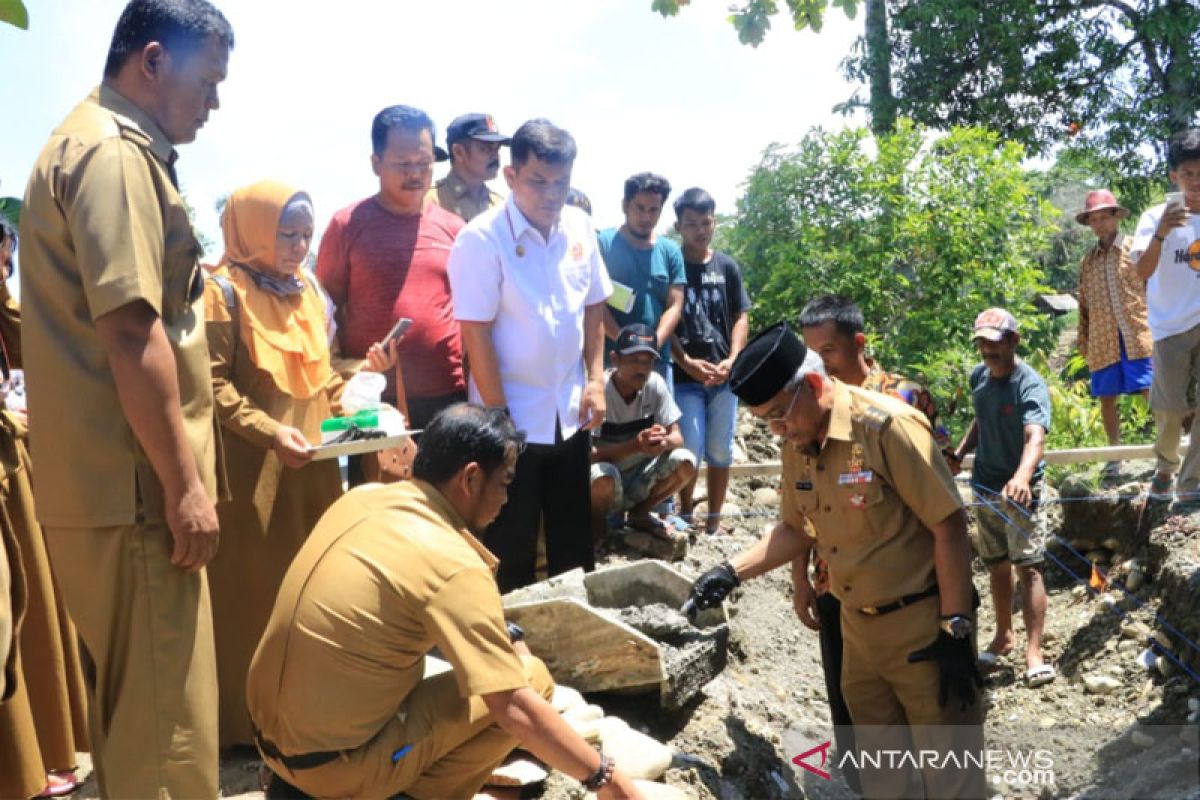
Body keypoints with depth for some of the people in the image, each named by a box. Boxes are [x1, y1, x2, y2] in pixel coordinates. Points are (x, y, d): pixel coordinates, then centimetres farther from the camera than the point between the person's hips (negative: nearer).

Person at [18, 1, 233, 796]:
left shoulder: (104, 147, 19)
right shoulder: (113, 152, -14)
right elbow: (131, 333, -22)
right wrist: (183, 485, -19)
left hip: (118, 481, 10)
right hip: (134, 487, -10)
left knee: (134, 702, 20)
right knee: (165, 716, -3)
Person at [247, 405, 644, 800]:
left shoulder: (362, 499, 2)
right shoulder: (453, 565, -20)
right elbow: (515, 712, -19)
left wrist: (502, 639, 13)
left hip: (273, 736, 8)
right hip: (335, 762, -7)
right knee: (533, 679, -2)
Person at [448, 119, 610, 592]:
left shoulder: (580, 228, 1)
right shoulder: (482, 238, -16)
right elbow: (475, 334, -16)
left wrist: (595, 380, 3)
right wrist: (499, 416, -16)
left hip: (570, 413, 5)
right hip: (513, 417, -5)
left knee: (574, 535, 18)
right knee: (511, 543, 8)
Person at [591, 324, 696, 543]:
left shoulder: (655, 384, -8)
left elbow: (677, 438, -7)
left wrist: (664, 441, -32)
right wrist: (634, 445, -39)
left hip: (638, 480, 4)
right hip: (605, 484, -4)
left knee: (685, 461, -19)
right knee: (604, 475, -37)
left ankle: (640, 513, 6)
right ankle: (595, 523, -2)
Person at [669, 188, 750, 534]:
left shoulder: (727, 266, 8)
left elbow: (741, 317, 8)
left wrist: (732, 360, -6)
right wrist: (687, 362, -13)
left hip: (723, 373, 3)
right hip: (685, 374, -3)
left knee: (720, 450, 6)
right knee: (690, 450, -6)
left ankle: (714, 519, 18)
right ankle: (685, 515, 14)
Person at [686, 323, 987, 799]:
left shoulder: (887, 425, -20)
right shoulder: (796, 445, 1)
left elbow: (949, 527, -18)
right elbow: (797, 529, 13)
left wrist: (956, 630, -16)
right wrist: (732, 571, 0)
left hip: (922, 623, -6)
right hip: (856, 626, 7)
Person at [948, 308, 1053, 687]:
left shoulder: (1030, 384, -20)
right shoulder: (978, 376, 1)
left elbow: (1035, 436, -36)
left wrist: (1022, 476, -54)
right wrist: (960, 454, 6)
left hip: (1018, 490, -6)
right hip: (985, 485, 6)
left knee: (1028, 567, -7)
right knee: (996, 566, 16)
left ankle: (1034, 652, -4)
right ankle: (1003, 635, 31)